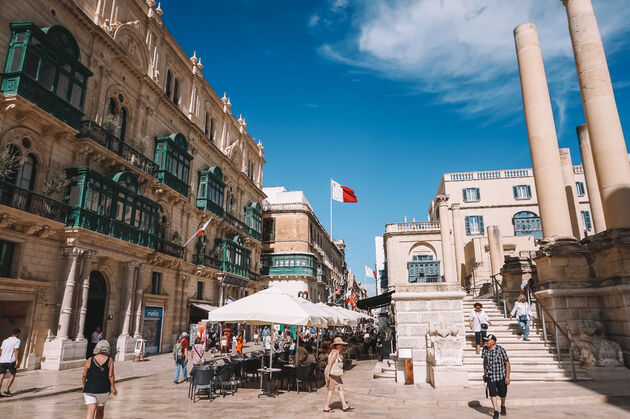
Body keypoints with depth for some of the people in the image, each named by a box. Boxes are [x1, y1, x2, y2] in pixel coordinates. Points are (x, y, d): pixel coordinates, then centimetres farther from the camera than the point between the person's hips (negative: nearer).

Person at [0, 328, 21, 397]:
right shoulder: (17, 340, -1)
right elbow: (16, 350, -12)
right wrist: (17, 360, -15)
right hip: (10, 361, -5)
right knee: (12, 375, 11)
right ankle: (6, 391, 5)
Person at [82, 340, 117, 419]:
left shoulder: (90, 360, 1)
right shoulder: (110, 360, -3)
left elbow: (84, 375, 2)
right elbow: (111, 375, -8)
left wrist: (84, 385, 19)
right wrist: (113, 387, 1)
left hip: (89, 388, 0)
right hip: (103, 389, 0)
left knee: (91, 410, -3)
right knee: (100, 410, 18)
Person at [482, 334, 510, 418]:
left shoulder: (500, 350, -14)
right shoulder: (485, 349, -2)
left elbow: (507, 363, -9)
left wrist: (507, 377, -13)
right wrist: (484, 373, 17)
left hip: (501, 375, -2)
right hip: (489, 376, 2)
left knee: (502, 393, 12)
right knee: (492, 393, -7)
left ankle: (503, 407, 41)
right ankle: (496, 412, 2)